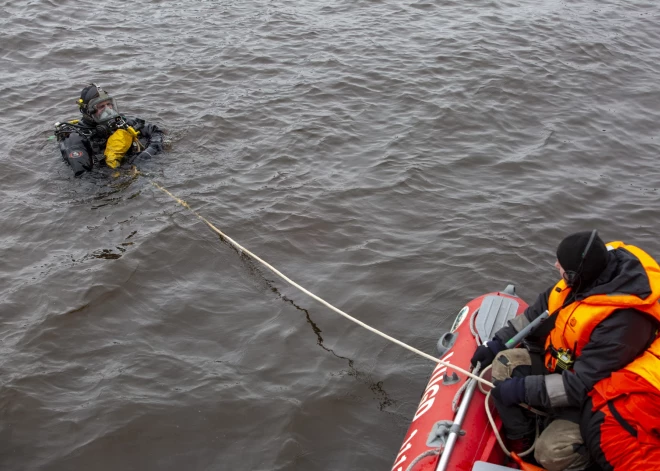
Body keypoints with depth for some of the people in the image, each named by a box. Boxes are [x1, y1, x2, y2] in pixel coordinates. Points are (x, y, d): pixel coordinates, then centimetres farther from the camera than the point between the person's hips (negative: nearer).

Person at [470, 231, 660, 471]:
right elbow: (537, 314, 4)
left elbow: (581, 385, -32)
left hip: (594, 394, -7)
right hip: (562, 364, 8)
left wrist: (522, 389, -27)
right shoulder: (587, 275, -13)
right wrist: (497, 343, 2)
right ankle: (520, 444, 4)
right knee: (505, 363, -12)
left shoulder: (622, 320, -36)